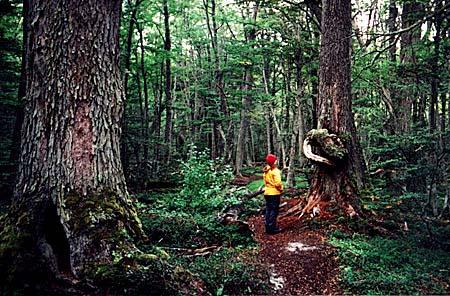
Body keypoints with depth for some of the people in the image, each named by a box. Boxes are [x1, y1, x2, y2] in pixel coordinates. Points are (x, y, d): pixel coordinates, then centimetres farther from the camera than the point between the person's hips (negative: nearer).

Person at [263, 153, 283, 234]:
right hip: (274, 193, -7)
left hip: (267, 193, 7)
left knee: (268, 210, 12)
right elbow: (278, 183, -20)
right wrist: (281, 189, -4)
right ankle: (272, 228, 2)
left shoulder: (266, 171, 7)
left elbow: (265, 182, 10)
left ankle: (268, 228, 18)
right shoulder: (275, 171, -15)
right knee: (274, 211, 0)